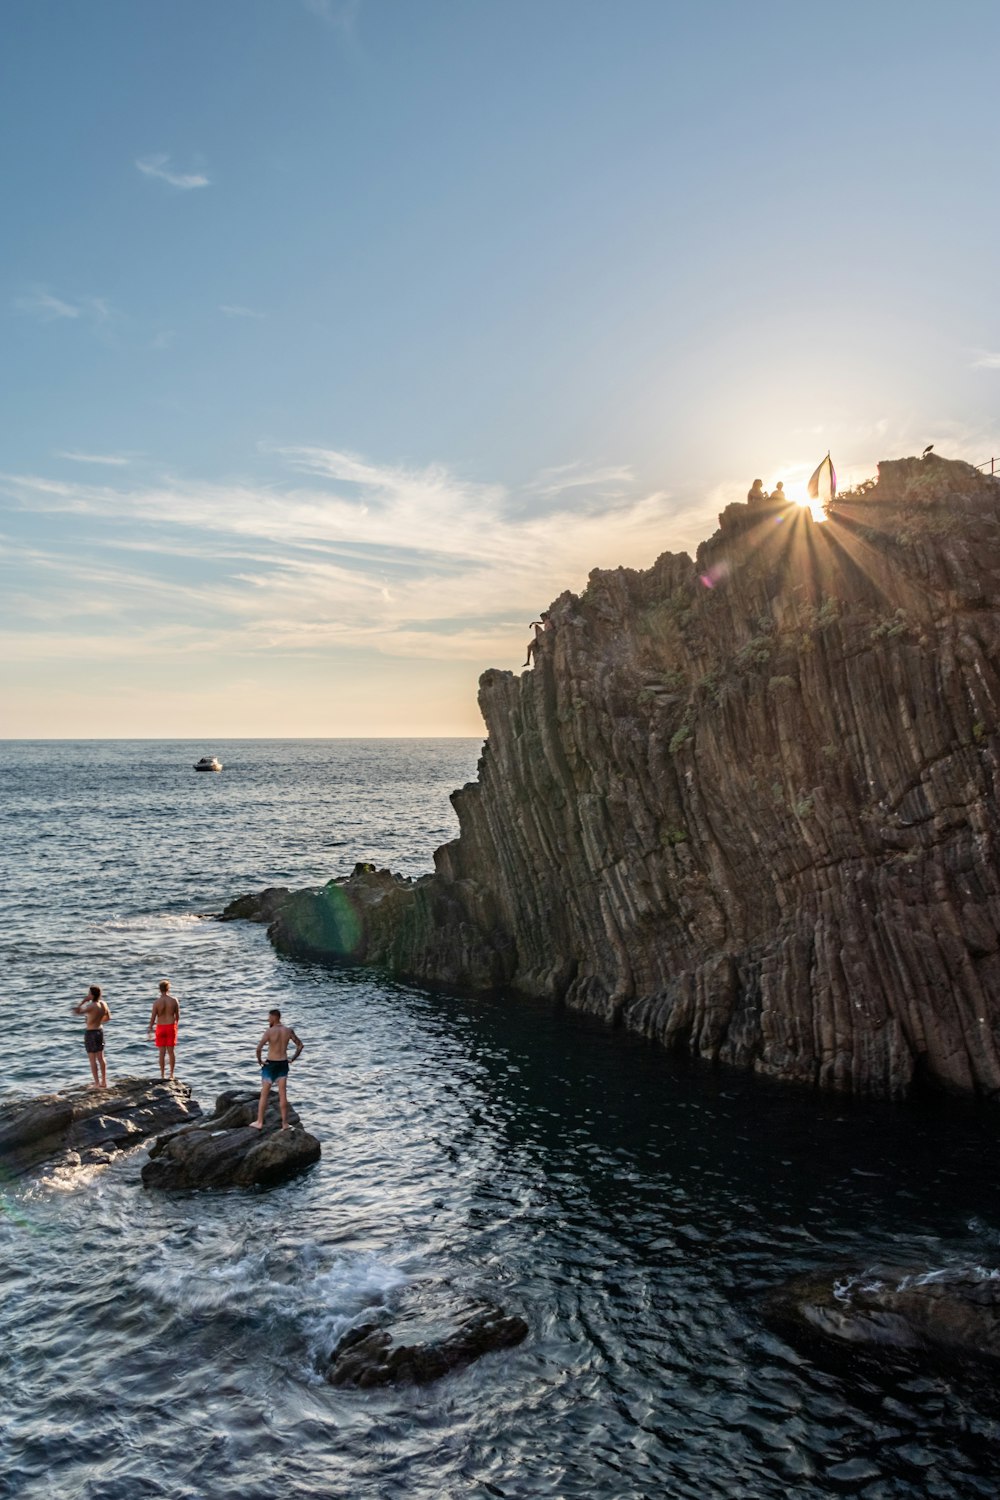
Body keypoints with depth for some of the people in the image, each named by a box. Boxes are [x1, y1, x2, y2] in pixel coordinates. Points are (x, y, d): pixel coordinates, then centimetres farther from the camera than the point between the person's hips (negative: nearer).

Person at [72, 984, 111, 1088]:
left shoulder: (92, 1006, -25)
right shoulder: (103, 1004, -3)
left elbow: (76, 1012, -24)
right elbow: (108, 1017, 10)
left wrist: (83, 1001, -18)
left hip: (90, 1032, -7)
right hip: (100, 1030, 7)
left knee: (93, 1059, 2)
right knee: (101, 1058, 16)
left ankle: (97, 1083, 5)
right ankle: (104, 1082, 22)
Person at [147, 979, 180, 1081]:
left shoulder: (157, 1002, -10)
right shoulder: (174, 1000, -6)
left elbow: (153, 1017, -7)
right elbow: (177, 1015, 2)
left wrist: (150, 1029, 5)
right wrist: (176, 1025, 20)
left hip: (160, 1027, -1)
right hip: (171, 1027, 1)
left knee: (162, 1052, 6)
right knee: (171, 1051, 9)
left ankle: (162, 1075, 10)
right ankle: (171, 1075, 12)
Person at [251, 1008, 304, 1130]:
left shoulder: (269, 1031, -15)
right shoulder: (288, 1031, 0)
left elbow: (259, 1048, -24)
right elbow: (300, 1045, 5)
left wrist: (259, 1060, -9)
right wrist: (293, 1058, 9)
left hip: (270, 1064, -4)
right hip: (283, 1064, 4)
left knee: (264, 1094, 8)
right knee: (283, 1094, 8)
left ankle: (259, 1122, 13)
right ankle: (285, 1123, 11)